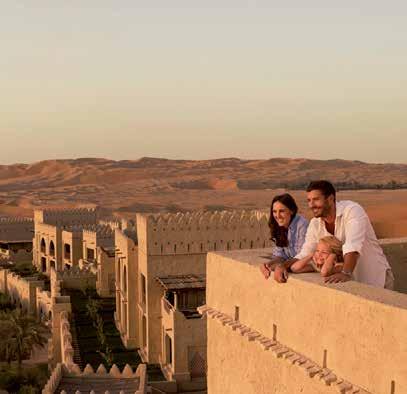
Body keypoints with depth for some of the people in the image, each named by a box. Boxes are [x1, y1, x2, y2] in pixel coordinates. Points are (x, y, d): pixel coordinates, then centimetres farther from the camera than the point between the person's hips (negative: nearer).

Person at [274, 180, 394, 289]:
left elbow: (352, 246, -33)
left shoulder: (352, 211, -18)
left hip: (375, 279, -6)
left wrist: (346, 273, -48)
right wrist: (283, 265, -17)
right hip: (351, 280, 6)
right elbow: (304, 255, 2)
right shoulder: (315, 224, 1)